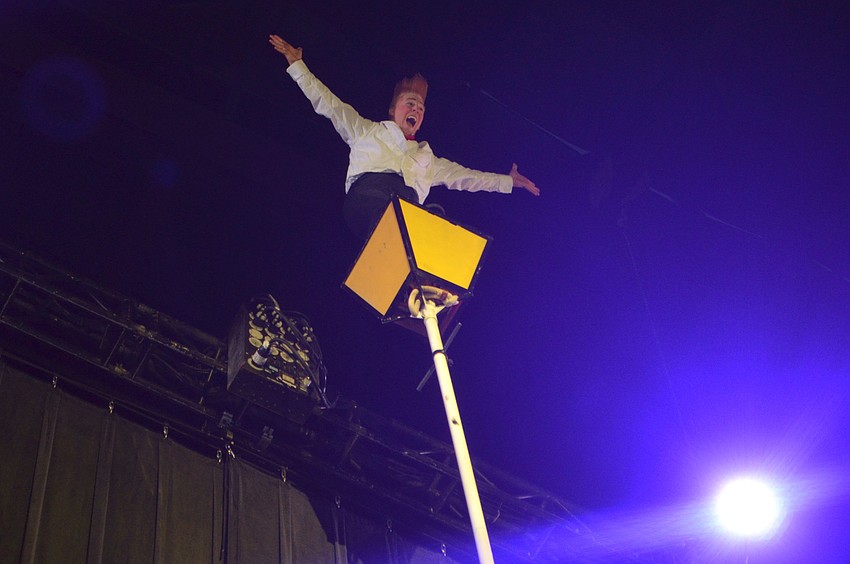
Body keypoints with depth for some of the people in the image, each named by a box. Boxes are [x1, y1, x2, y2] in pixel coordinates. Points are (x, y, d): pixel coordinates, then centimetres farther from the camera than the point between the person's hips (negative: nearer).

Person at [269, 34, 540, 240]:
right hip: (369, 190, -3)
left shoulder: (426, 157, 41)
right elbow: (328, 104, 31)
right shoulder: (368, 131, 33)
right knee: (386, 209, -40)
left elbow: (462, 176, 41)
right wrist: (297, 65, 28)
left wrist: (507, 181, 39)